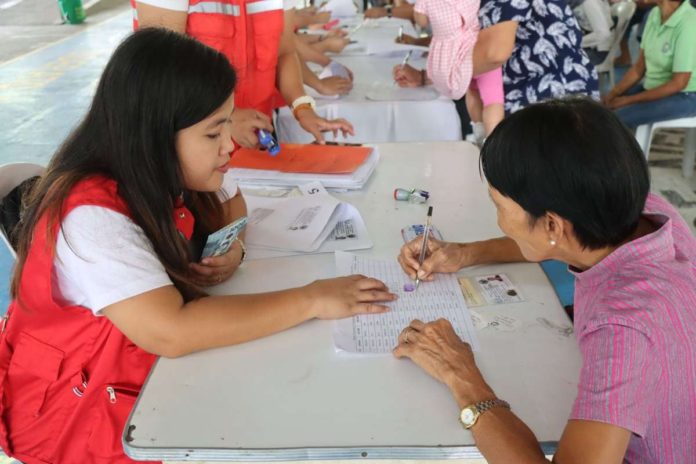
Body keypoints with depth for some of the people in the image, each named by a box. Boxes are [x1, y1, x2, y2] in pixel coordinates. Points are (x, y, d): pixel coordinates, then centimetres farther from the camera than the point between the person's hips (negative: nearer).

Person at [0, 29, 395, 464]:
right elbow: (171, 331, -39)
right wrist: (313, 298, -33)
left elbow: (229, 202, 11)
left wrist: (233, 246, -12)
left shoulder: (163, 168, -8)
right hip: (78, 405, -7)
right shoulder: (91, 217, -31)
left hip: (155, 365, 7)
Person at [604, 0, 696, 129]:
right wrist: (613, 93, -8)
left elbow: (678, 84, -23)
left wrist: (629, 100, -21)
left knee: (618, 119, -23)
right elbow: (640, 66, 5)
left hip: (684, 96, -8)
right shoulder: (655, 14, 0)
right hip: (654, 87, 8)